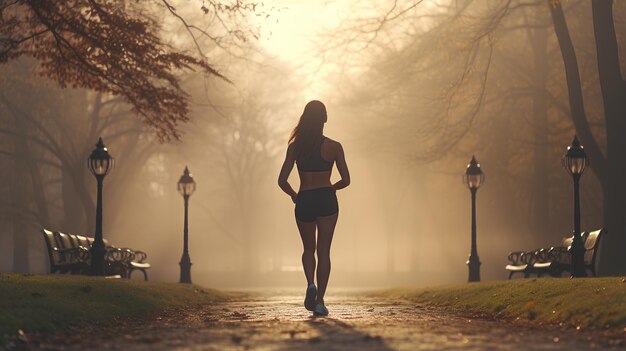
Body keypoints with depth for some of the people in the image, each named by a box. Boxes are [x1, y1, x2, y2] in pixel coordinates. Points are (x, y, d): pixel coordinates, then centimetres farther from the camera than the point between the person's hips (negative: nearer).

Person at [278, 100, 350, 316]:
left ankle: (311, 284, -6)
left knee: (308, 249, 20)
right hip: (327, 200, -1)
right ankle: (320, 301, -7)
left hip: (304, 202, 1)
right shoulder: (334, 147, -3)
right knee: (324, 251, 1)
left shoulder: (295, 147, -1)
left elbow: (282, 181, -4)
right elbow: (346, 180, 1)